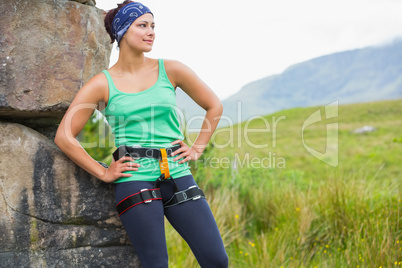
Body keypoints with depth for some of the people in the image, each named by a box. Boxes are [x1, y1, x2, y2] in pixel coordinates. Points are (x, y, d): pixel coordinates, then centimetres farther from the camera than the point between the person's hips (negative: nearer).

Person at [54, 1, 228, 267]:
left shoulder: (170, 70, 6)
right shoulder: (102, 84, 1)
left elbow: (214, 106, 16)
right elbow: (64, 137, 2)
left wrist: (197, 149, 10)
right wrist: (104, 173, 0)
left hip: (178, 176, 3)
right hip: (135, 181, -3)